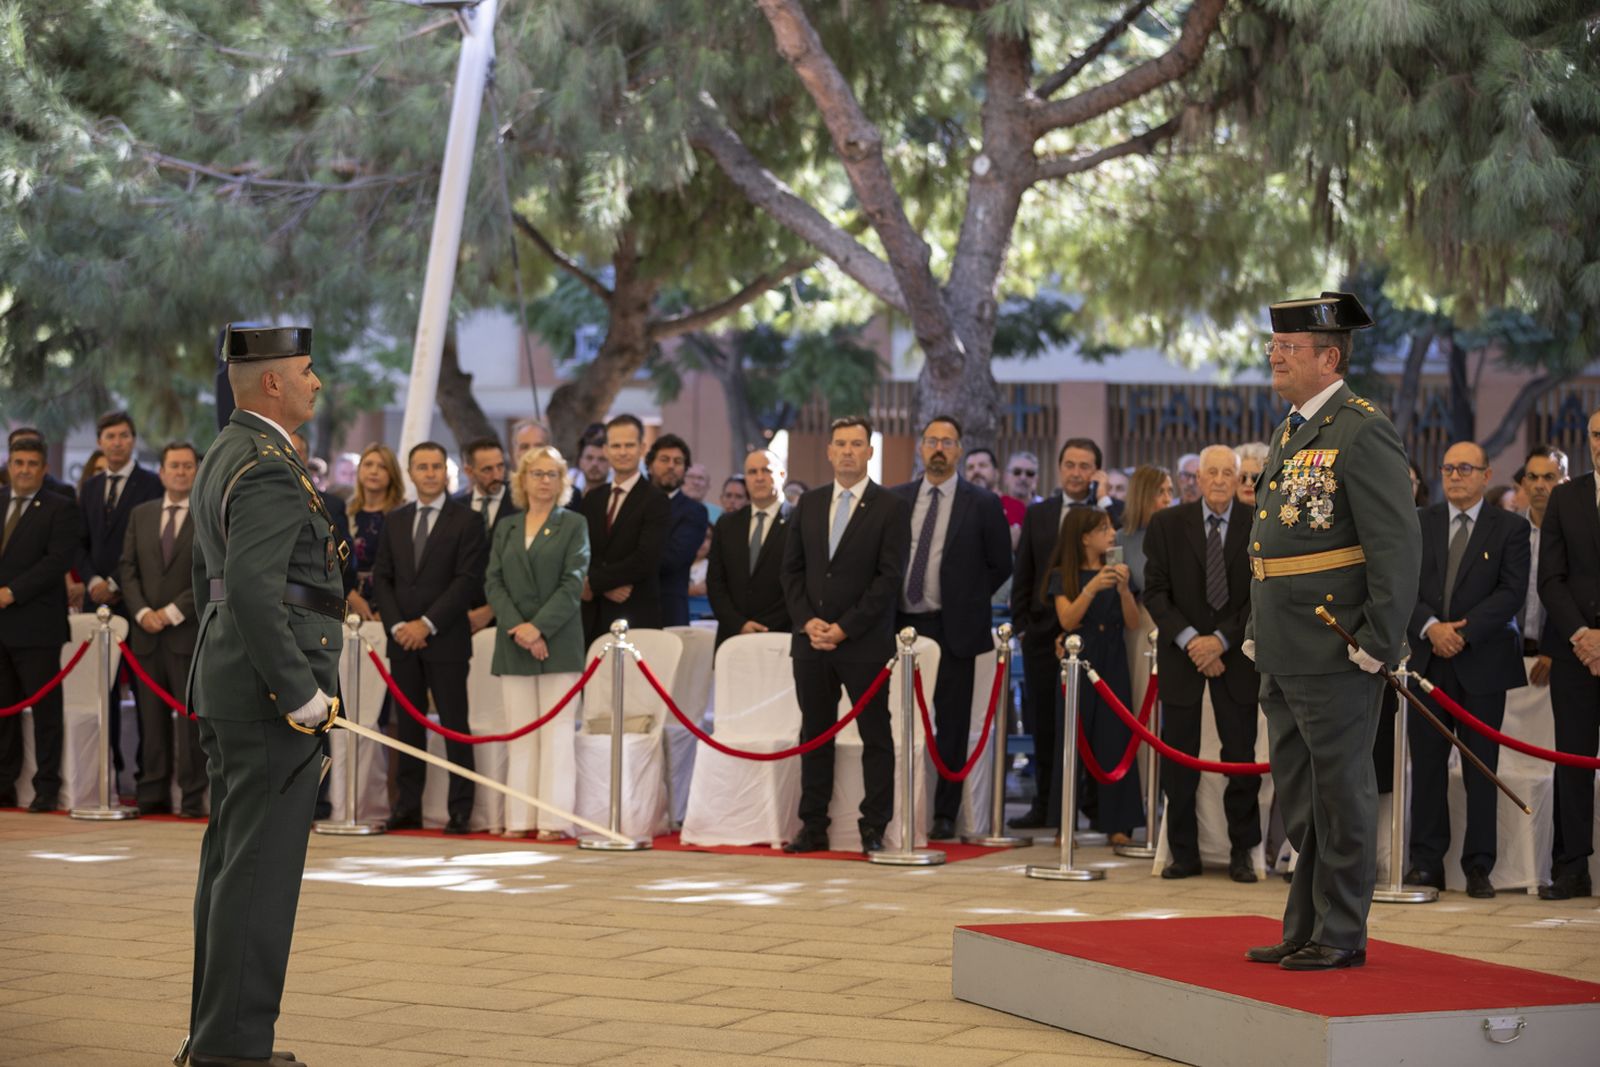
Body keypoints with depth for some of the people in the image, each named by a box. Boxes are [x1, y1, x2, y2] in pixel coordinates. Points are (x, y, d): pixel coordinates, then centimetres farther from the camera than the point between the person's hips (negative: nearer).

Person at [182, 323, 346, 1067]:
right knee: (260, 867, -7)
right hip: (270, 694, -11)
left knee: (231, 860, 13)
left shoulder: (222, 460, 16)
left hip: (226, 681, 11)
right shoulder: (270, 470, -17)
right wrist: (300, 694, -22)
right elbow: (252, 590, -26)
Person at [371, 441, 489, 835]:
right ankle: (407, 807, 9)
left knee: (454, 725, -3)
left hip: (445, 640, -4)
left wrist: (428, 624, -14)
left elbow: (468, 580, -9)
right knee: (408, 724, 6)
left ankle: (461, 810, -1)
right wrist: (396, 625, -4)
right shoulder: (395, 521, 14)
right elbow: (381, 577, 10)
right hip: (402, 639, 4)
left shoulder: (466, 521, -1)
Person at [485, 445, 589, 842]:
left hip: (558, 642, -4)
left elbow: (573, 584, -6)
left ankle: (555, 819, -5)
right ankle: (521, 819, 5)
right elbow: (493, 582, 6)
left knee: (556, 731, -5)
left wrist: (539, 627, -15)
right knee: (520, 732, 3)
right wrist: (516, 626, -10)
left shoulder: (573, 525, 4)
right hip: (513, 644, 4)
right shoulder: (505, 528, 14)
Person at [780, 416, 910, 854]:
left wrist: (845, 628, -13)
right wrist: (807, 621, -4)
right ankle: (813, 827, 12)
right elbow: (792, 568, 11)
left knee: (876, 737, 0)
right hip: (811, 640, 4)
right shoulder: (809, 504, 12)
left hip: (864, 642, -4)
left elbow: (889, 577, -9)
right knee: (815, 734, 7)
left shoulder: (890, 508, -2)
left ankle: (874, 829, 2)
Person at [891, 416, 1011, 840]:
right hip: (901, 624, 2)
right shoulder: (895, 499, 8)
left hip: (952, 628, -2)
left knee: (951, 727, 1)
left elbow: (1000, 565, 5)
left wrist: (966, 601, 2)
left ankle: (945, 814, 6)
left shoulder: (983, 504, 0)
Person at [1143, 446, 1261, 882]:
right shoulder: (1168, 524, 2)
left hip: (1235, 652, -1)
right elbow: (1155, 590, -1)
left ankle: (1242, 852, 9)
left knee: (1241, 755, 1)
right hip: (1181, 651, 1)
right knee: (1178, 757, 1)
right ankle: (1183, 852, 9)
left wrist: (1222, 640, -13)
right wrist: (1188, 638, -12)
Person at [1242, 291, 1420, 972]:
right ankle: (1304, 930, 24)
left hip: (1337, 657, -9)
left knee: (1340, 795, -1)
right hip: (1285, 655, 9)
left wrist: (1378, 646, -19)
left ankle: (1341, 935, 6)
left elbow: (1397, 545, -17)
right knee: (1299, 800, 15)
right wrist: (1257, 632, 19)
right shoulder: (1292, 430, 16)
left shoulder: (1362, 431, -13)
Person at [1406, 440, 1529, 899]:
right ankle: (1426, 862, 8)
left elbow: (1512, 591, -6)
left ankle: (1478, 867, 6)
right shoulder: (1419, 523, 9)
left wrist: (1464, 631, -14)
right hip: (1427, 660, 2)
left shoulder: (1510, 528, 3)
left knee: (1481, 769, 1)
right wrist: (1430, 628, -14)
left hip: (1483, 662, -2)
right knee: (1426, 765, 3)